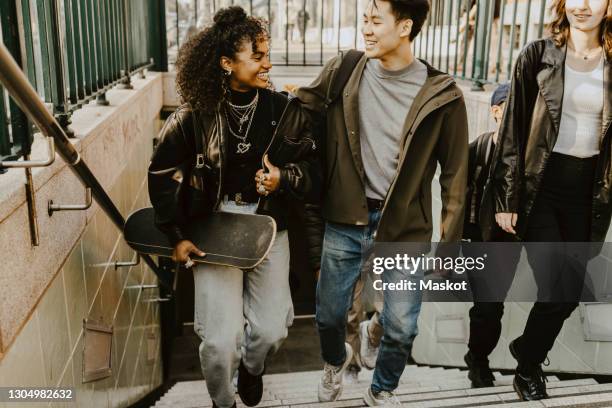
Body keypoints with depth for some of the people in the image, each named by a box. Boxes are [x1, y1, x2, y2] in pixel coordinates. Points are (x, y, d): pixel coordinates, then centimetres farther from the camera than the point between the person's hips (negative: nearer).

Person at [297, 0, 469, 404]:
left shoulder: (441, 94, -9)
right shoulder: (341, 72, -3)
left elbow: (455, 173, -2)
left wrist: (449, 242, -1)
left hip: (406, 230, -1)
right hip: (345, 223, 2)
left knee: (401, 329, 8)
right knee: (329, 315, 15)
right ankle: (336, 360, 51)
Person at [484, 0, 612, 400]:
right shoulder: (538, 56, -2)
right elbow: (513, 130, -3)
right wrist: (506, 198, -6)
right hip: (540, 190, -3)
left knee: (570, 295, 9)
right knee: (557, 294, -8)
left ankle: (527, 351, 37)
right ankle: (528, 367, 20)